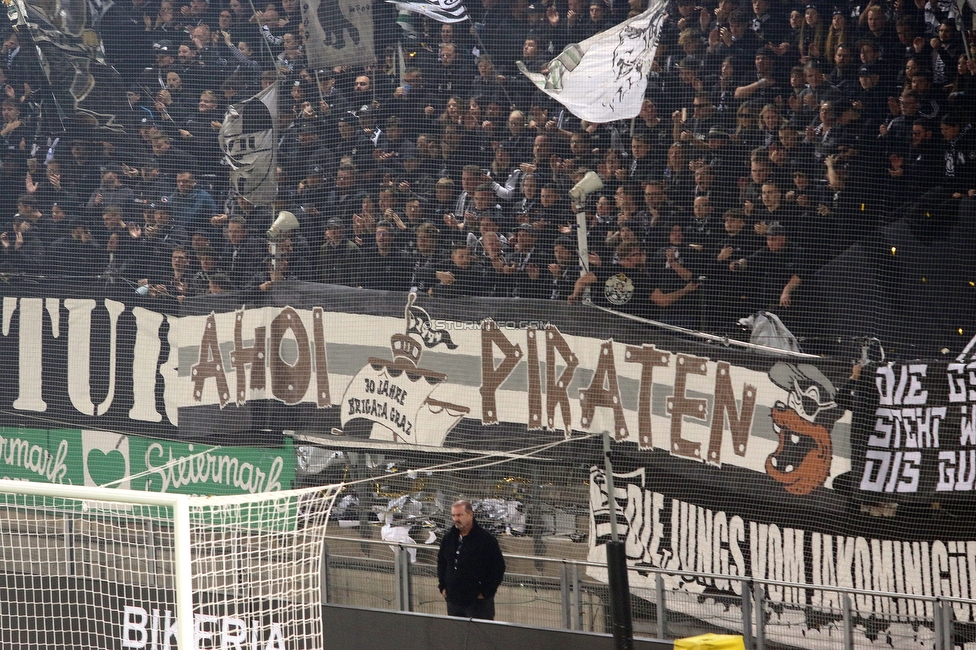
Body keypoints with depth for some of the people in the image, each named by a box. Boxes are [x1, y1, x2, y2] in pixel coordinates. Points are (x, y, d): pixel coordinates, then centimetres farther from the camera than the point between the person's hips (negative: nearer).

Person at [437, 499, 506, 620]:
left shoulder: (486, 539, -12)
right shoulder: (449, 538, 7)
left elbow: (498, 568, -9)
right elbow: (441, 563, 21)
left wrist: (486, 592, -11)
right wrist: (442, 587, 11)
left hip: (478, 602, -6)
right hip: (453, 600, 6)